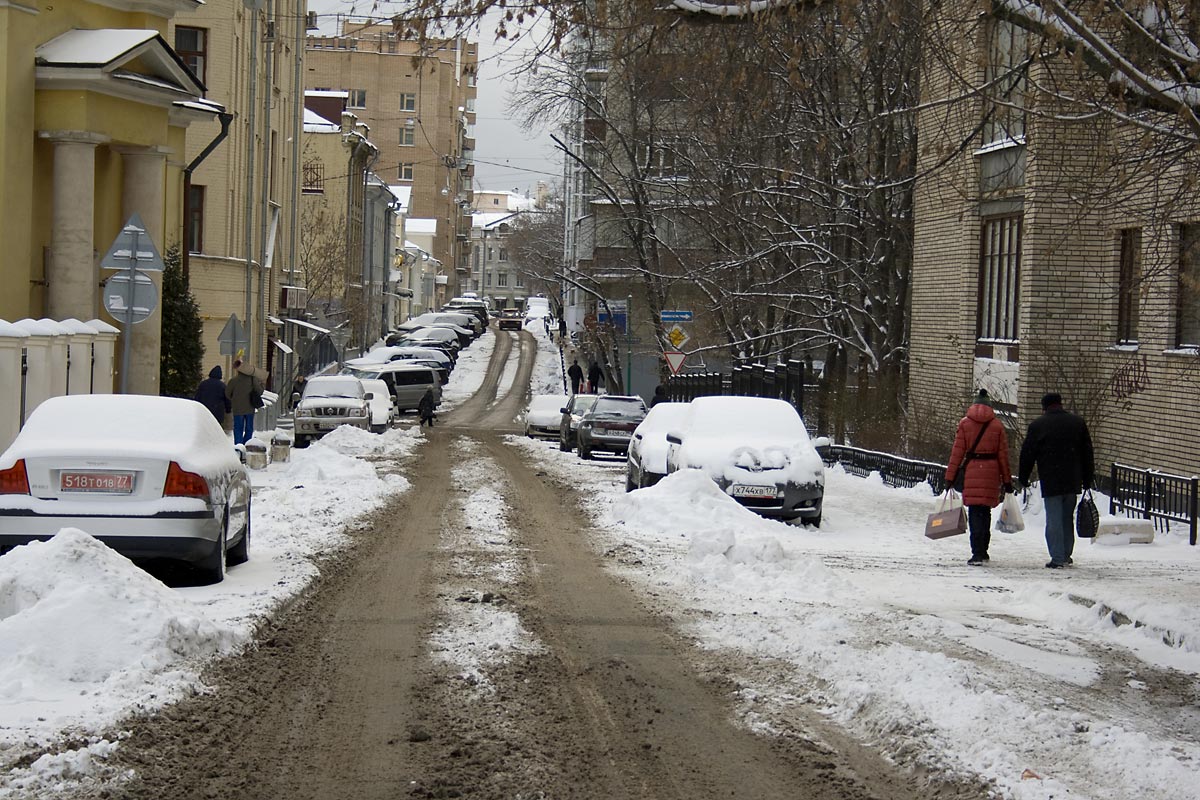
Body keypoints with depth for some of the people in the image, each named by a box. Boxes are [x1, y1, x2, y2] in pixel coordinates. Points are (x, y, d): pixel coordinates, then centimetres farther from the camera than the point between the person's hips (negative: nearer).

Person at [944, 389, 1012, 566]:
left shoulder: (965, 423, 3)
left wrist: (950, 476, 4)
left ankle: (977, 553, -15)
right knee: (986, 511, 16)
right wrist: (1007, 480, 11)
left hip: (971, 470, -2)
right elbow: (1003, 455, 6)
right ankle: (983, 550, 25)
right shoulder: (997, 425, 6)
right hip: (992, 471, 2)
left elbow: (957, 452, 0)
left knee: (975, 512, -4)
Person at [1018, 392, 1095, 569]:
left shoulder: (1037, 425, -1)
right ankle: (1066, 555, 21)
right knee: (1067, 518, 16)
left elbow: (1027, 454, 2)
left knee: (1054, 520, -3)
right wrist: (1087, 480, 18)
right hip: (1072, 481, 4)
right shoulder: (1078, 422, 8)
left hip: (1050, 482, -4)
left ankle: (1057, 558, -8)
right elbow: (1087, 453, 12)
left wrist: (1023, 478, 13)